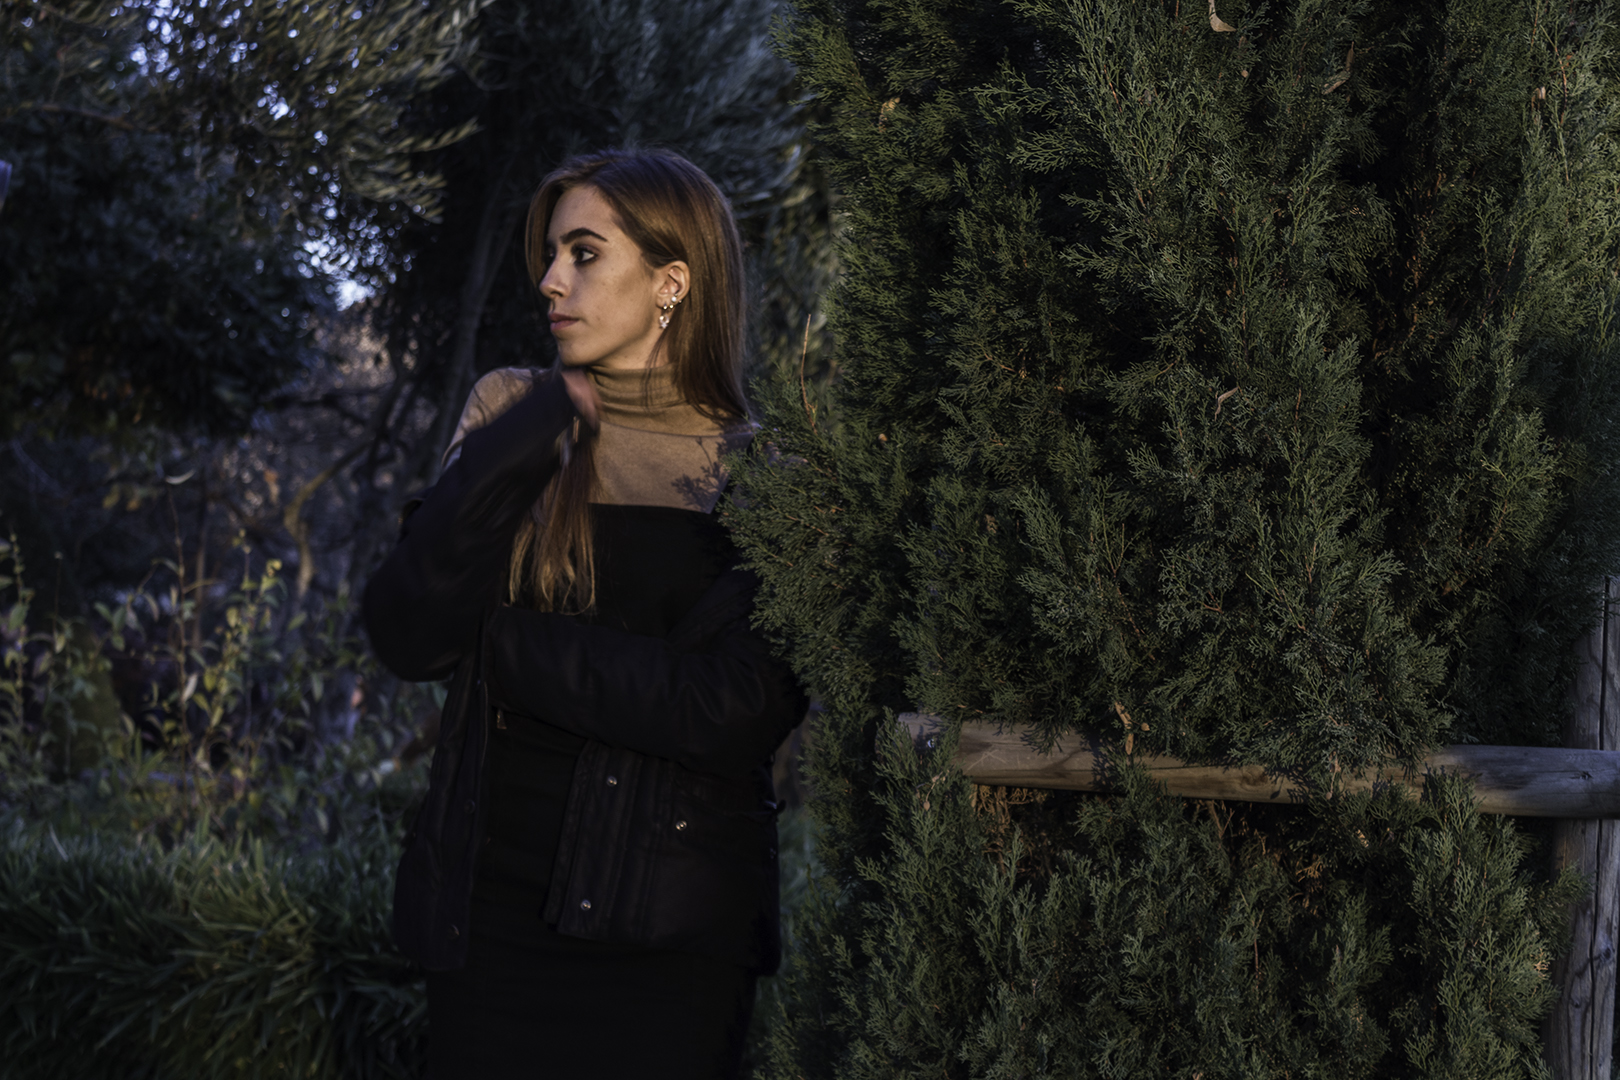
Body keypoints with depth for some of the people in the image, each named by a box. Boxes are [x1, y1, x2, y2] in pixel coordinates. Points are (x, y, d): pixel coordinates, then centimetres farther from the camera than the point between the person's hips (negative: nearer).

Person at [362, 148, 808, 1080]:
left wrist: (506, 637, -11)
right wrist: (519, 447, -14)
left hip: (671, 940, -2)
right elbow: (406, 638, -6)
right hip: (489, 911, 3)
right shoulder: (516, 416, 4)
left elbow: (737, 712, -16)